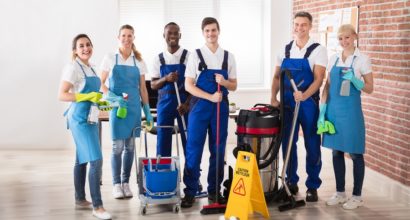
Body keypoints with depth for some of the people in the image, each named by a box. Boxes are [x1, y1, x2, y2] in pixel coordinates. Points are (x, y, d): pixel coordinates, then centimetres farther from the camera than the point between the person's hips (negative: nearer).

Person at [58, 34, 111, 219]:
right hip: (80, 118, -9)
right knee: (96, 160, -13)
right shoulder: (73, 68, -11)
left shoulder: (90, 68, 14)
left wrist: (101, 102, 7)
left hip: (90, 118, 9)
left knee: (82, 160, 15)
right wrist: (87, 97, -22)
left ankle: (80, 200, 25)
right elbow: (61, 95, -16)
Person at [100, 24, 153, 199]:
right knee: (118, 146, -3)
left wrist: (147, 111, 5)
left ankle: (126, 182, 16)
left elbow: (143, 89, 10)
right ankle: (117, 184, 8)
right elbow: (100, 84, 0)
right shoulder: (110, 59, 1)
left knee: (130, 146, 6)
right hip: (116, 107, -3)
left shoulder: (139, 62, 8)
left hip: (134, 107, 3)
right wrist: (114, 98, -16)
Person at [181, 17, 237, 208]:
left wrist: (224, 82, -12)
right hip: (199, 106, -2)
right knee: (193, 150, -2)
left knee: (218, 150, 6)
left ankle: (214, 191, 17)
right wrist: (210, 97, -16)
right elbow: (188, 85, -4)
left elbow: (234, 86, 11)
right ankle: (190, 192, 7)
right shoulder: (195, 56, 0)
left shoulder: (228, 57, 8)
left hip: (221, 107, 2)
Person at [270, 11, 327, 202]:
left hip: (308, 102, -4)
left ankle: (312, 186, 14)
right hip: (287, 103, 4)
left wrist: (304, 95, -29)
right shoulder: (285, 49, 8)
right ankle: (291, 182, 24)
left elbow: (318, 79, -13)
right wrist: (273, 98, 0)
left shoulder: (318, 50, -5)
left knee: (312, 145, 3)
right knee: (287, 143, 10)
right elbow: (277, 76, 12)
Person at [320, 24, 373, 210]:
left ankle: (357, 196, 13)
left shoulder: (362, 59, -4)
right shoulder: (333, 59, 8)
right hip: (333, 109, 5)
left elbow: (369, 89, -4)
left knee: (355, 153, 3)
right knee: (337, 152, 10)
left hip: (351, 110, -5)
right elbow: (327, 87, 11)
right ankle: (340, 193, 22)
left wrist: (354, 80, -22)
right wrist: (322, 111, 3)